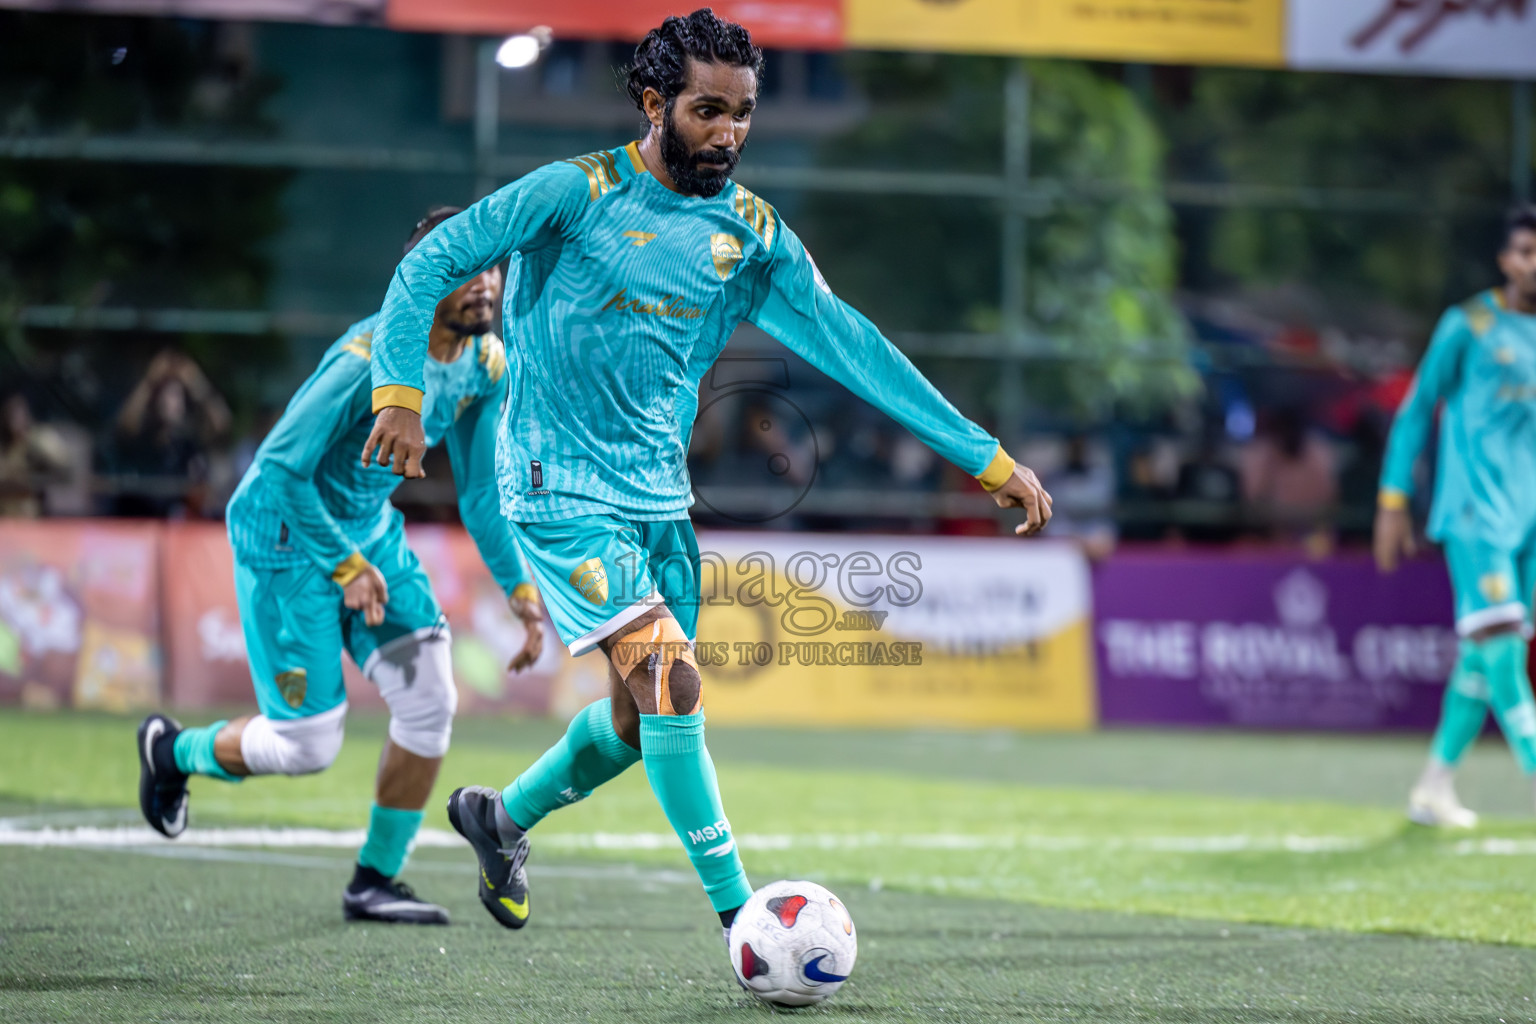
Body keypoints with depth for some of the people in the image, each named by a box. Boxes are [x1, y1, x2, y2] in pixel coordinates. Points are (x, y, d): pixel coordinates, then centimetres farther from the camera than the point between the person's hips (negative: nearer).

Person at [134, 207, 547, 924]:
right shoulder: (370, 360, -30)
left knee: (430, 701, -7)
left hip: (368, 526, 7)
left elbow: (480, 490, 7)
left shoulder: (485, 363, -5)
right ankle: (174, 750, 26)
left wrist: (517, 587, 1)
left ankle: (374, 882, 7)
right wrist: (346, 566, -21)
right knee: (309, 744, -5)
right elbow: (281, 467, -26)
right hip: (286, 537, -7)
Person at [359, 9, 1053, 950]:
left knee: (643, 715, 12)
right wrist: (400, 392, -17)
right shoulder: (577, 193, -10)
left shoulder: (752, 234, 3)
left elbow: (850, 345, 2)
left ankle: (503, 817, 39)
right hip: (561, 487, -6)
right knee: (670, 679, -18)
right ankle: (740, 915, -13)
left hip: (661, 496, 6)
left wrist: (991, 459, -2)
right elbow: (429, 265, -5)